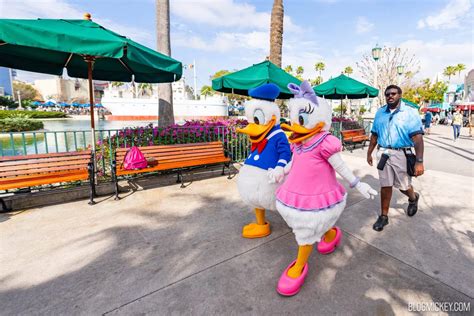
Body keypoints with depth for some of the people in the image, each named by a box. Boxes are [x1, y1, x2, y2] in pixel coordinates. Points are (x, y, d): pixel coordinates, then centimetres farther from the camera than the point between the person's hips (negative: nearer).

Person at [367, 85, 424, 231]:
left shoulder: (410, 112, -7)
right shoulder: (380, 112, 7)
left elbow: (417, 138, -14)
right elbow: (374, 135, 13)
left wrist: (419, 161, -20)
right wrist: (369, 153, 14)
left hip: (402, 154, -3)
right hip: (383, 153, 3)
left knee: (404, 186, 12)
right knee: (385, 186, 8)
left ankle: (413, 198, 48)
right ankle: (384, 216, 20)